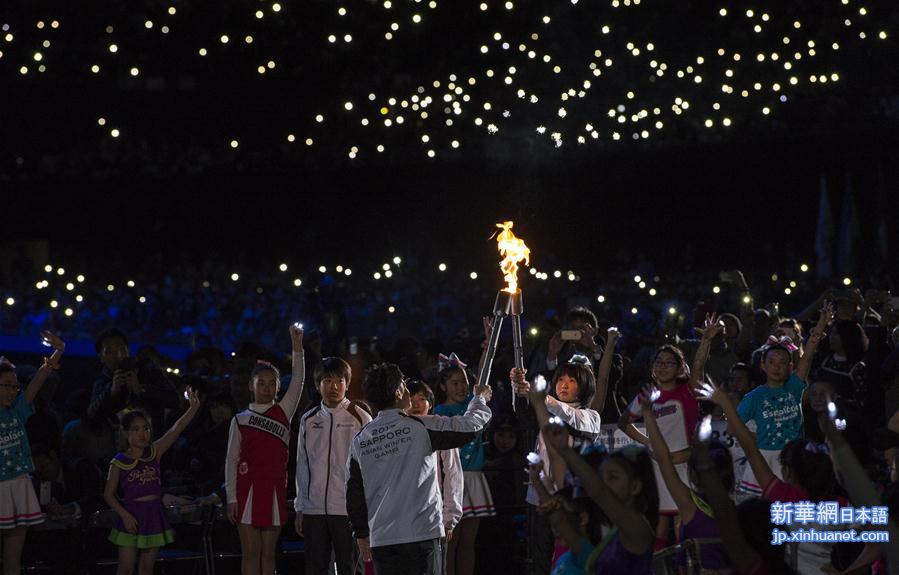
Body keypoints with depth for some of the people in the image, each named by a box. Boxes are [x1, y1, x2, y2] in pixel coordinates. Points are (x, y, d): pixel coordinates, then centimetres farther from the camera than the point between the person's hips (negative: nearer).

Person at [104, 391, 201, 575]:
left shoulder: (154, 452, 2)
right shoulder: (119, 462, -6)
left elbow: (176, 429, -8)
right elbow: (109, 494, -3)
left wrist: (193, 408, -18)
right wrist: (124, 515, -15)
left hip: (153, 514, 4)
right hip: (131, 516, -4)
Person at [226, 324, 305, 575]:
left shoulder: (283, 413, 8)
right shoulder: (240, 420, 5)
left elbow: (298, 381, -2)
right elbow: (231, 461, 4)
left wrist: (297, 345, -11)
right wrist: (231, 498, -3)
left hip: (274, 489, 2)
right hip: (247, 489, -2)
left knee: (268, 553, 5)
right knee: (250, 553, -1)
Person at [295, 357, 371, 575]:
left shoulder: (360, 418, -2)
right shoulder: (308, 420, 10)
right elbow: (302, 467, 15)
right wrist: (300, 509, 13)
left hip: (347, 510, -4)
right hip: (314, 508, 4)